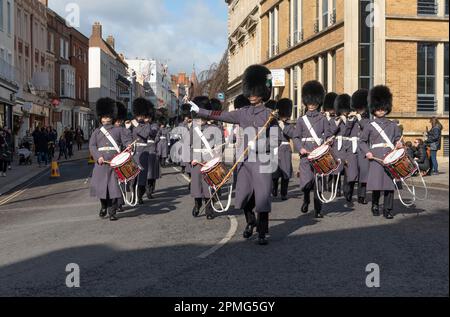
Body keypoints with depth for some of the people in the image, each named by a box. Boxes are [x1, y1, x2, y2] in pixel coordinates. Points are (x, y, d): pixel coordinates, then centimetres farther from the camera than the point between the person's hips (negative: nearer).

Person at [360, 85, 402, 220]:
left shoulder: (393, 125, 14)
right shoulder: (370, 125, 7)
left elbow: (398, 139, 20)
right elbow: (363, 141, 10)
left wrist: (398, 144, -3)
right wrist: (367, 152, -6)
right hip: (376, 158, -2)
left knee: (390, 184, -2)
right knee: (376, 184, -5)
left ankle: (388, 210, 8)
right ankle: (375, 206, 17)